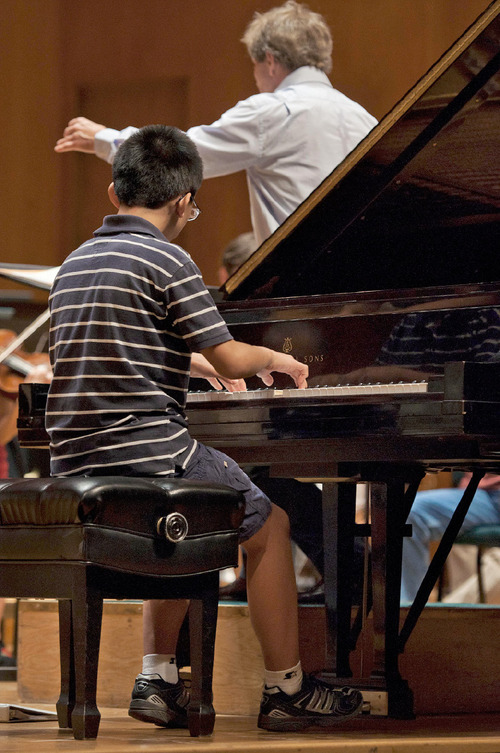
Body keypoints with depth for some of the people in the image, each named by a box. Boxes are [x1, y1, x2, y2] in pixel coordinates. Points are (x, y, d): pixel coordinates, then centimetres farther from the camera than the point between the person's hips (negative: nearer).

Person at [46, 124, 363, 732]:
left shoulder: (74, 265, 15)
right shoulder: (166, 260, -10)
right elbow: (229, 359, -11)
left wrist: (194, 364, 40)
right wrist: (272, 358, 10)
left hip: (75, 462, 8)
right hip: (146, 448, -8)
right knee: (267, 523, 10)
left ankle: (158, 680, 21)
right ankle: (286, 690, 11)